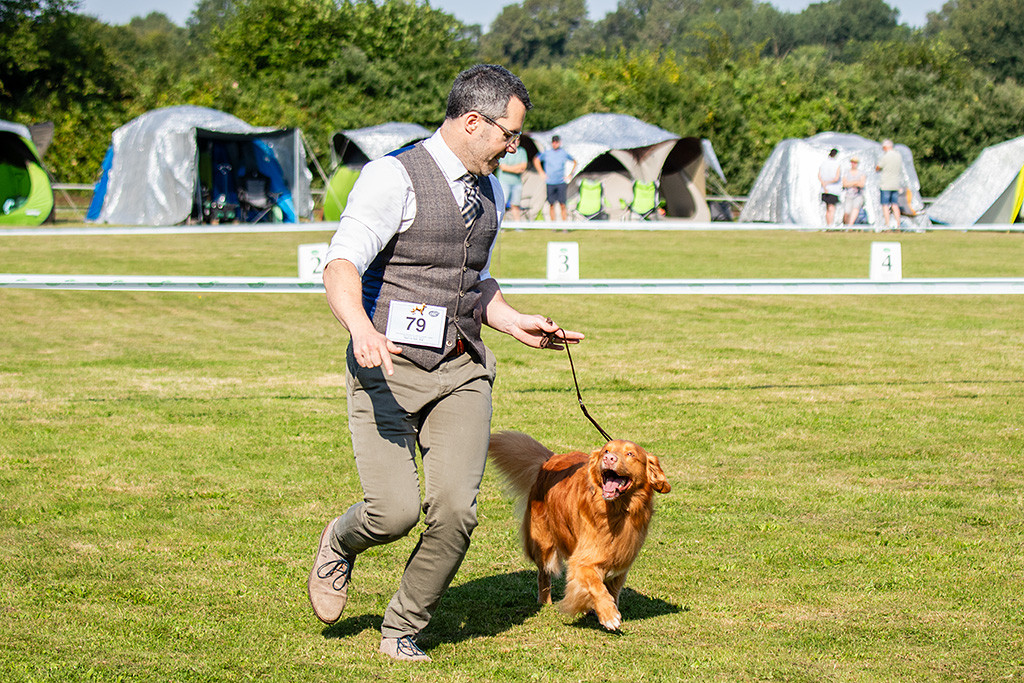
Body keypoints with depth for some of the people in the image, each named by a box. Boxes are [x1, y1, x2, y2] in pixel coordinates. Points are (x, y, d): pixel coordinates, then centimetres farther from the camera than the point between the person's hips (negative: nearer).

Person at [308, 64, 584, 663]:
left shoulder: (490, 193, 16)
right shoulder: (393, 178, -9)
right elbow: (342, 266, -21)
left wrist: (516, 323, 14)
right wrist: (361, 329, -40)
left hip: (462, 371, 6)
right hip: (388, 369, -6)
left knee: (455, 510, -12)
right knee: (395, 512, -17)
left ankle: (403, 632, 9)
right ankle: (340, 545, 20)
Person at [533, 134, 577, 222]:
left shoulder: (564, 153, 4)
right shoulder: (546, 153, 4)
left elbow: (574, 162, 20)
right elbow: (536, 160, 20)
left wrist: (570, 175, 11)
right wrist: (541, 172, 11)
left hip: (561, 183, -1)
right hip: (550, 183, 1)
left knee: (562, 204, -8)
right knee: (552, 205, 2)